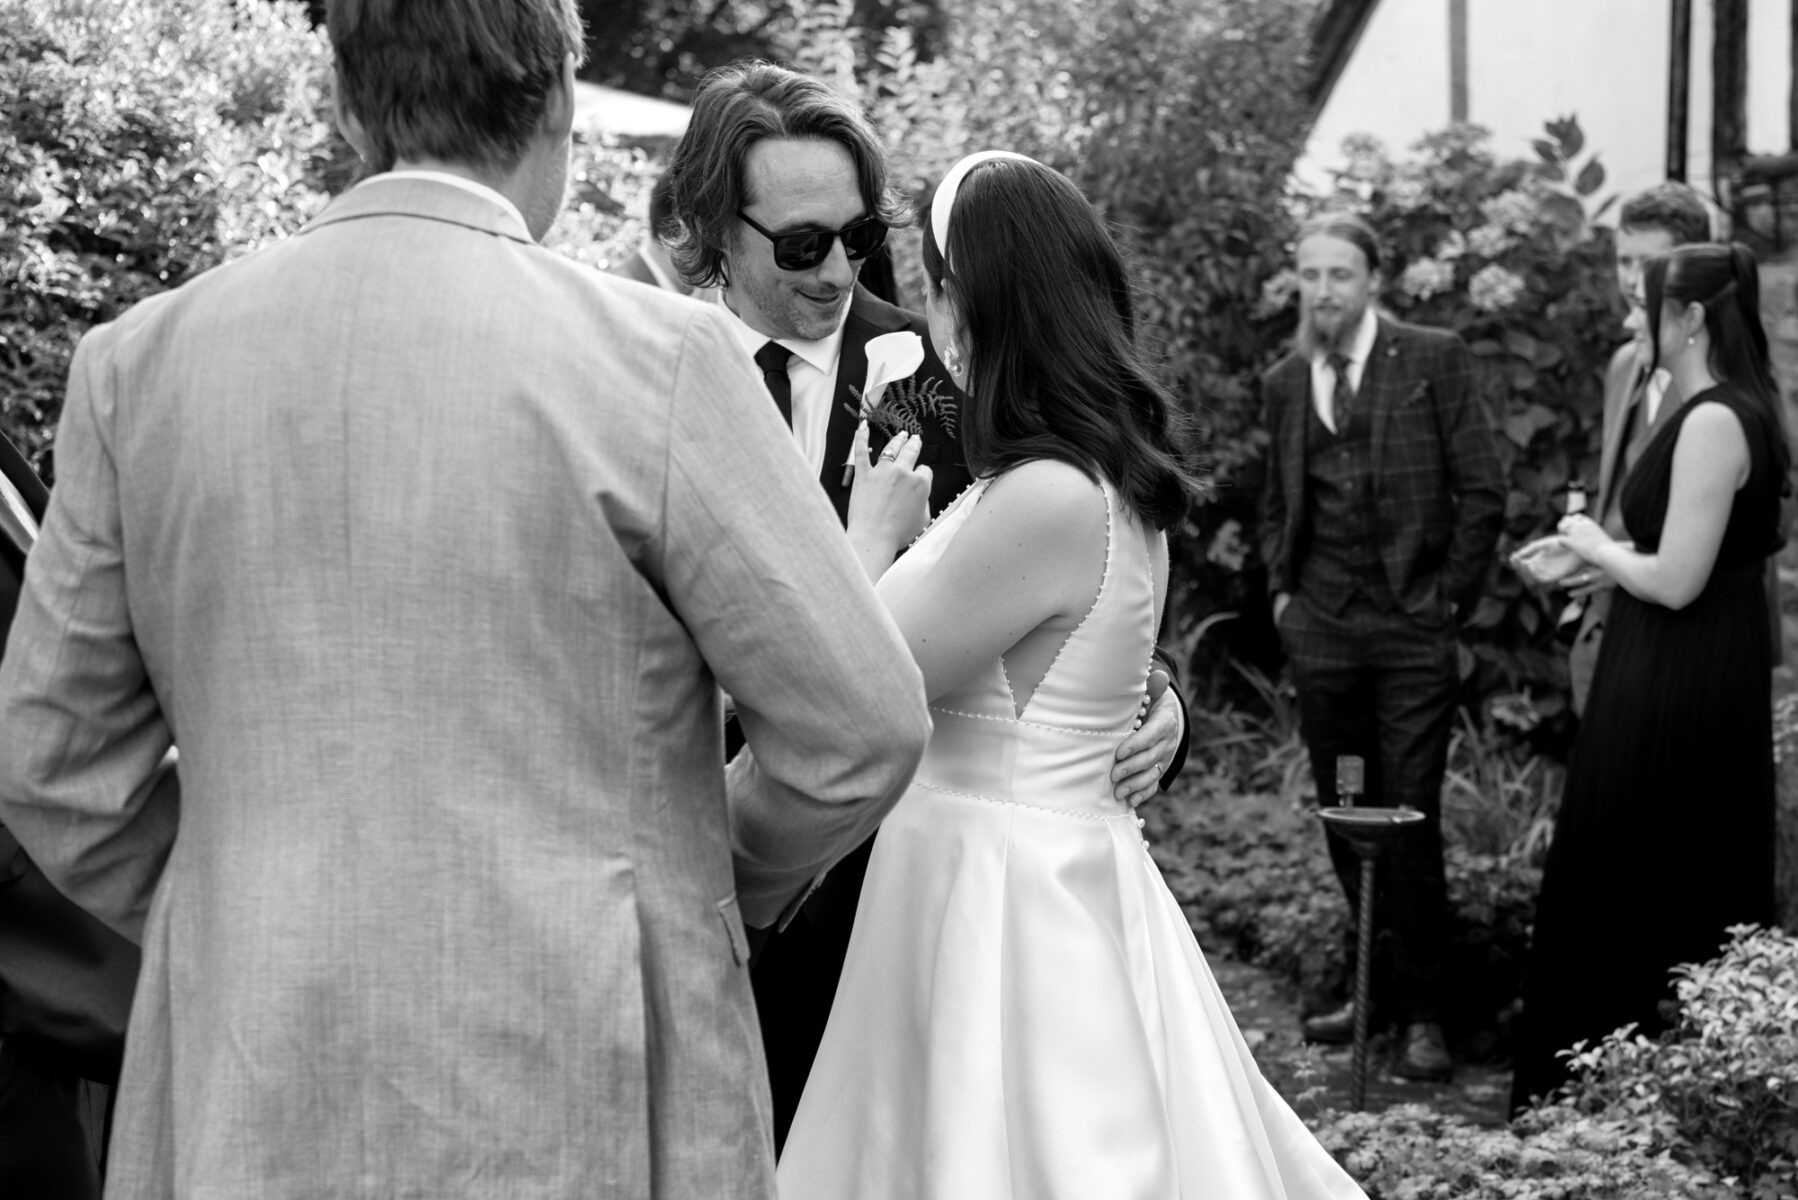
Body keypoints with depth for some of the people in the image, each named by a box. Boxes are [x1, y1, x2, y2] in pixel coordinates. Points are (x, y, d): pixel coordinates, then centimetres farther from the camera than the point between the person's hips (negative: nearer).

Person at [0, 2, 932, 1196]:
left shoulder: (140, 359, 0)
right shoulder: (657, 356, -10)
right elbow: (862, 726, -6)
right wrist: (717, 880, 12)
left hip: (253, 1101, 4)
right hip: (576, 1098, -3)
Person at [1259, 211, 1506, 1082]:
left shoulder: (1432, 359, -2)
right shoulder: (1285, 382, 11)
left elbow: (1482, 490, -2)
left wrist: (1452, 599, -5)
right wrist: (1281, 588, 8)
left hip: (1413, 627, -4)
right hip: (1322, 628, 4)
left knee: (1409, 820, -5)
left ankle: (1421, 1013, 5)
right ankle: (1381, 985, 21)